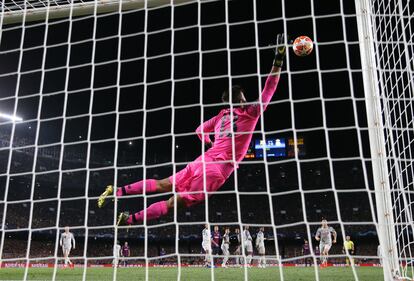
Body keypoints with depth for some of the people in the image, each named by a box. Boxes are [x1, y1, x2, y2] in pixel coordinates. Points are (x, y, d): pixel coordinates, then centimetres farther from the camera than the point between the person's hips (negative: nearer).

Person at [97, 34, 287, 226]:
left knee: (164, 185, 15)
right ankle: (130, 220, -10)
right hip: (217, 169, -6)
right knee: (175, 202, -5)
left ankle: (117, 191, 9)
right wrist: (278, 59, 3)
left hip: (204, 160, 6)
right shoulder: (250, 114, -2)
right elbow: (268, 91, 1)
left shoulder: (222, 115, 14)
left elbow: (200, 130, 22)